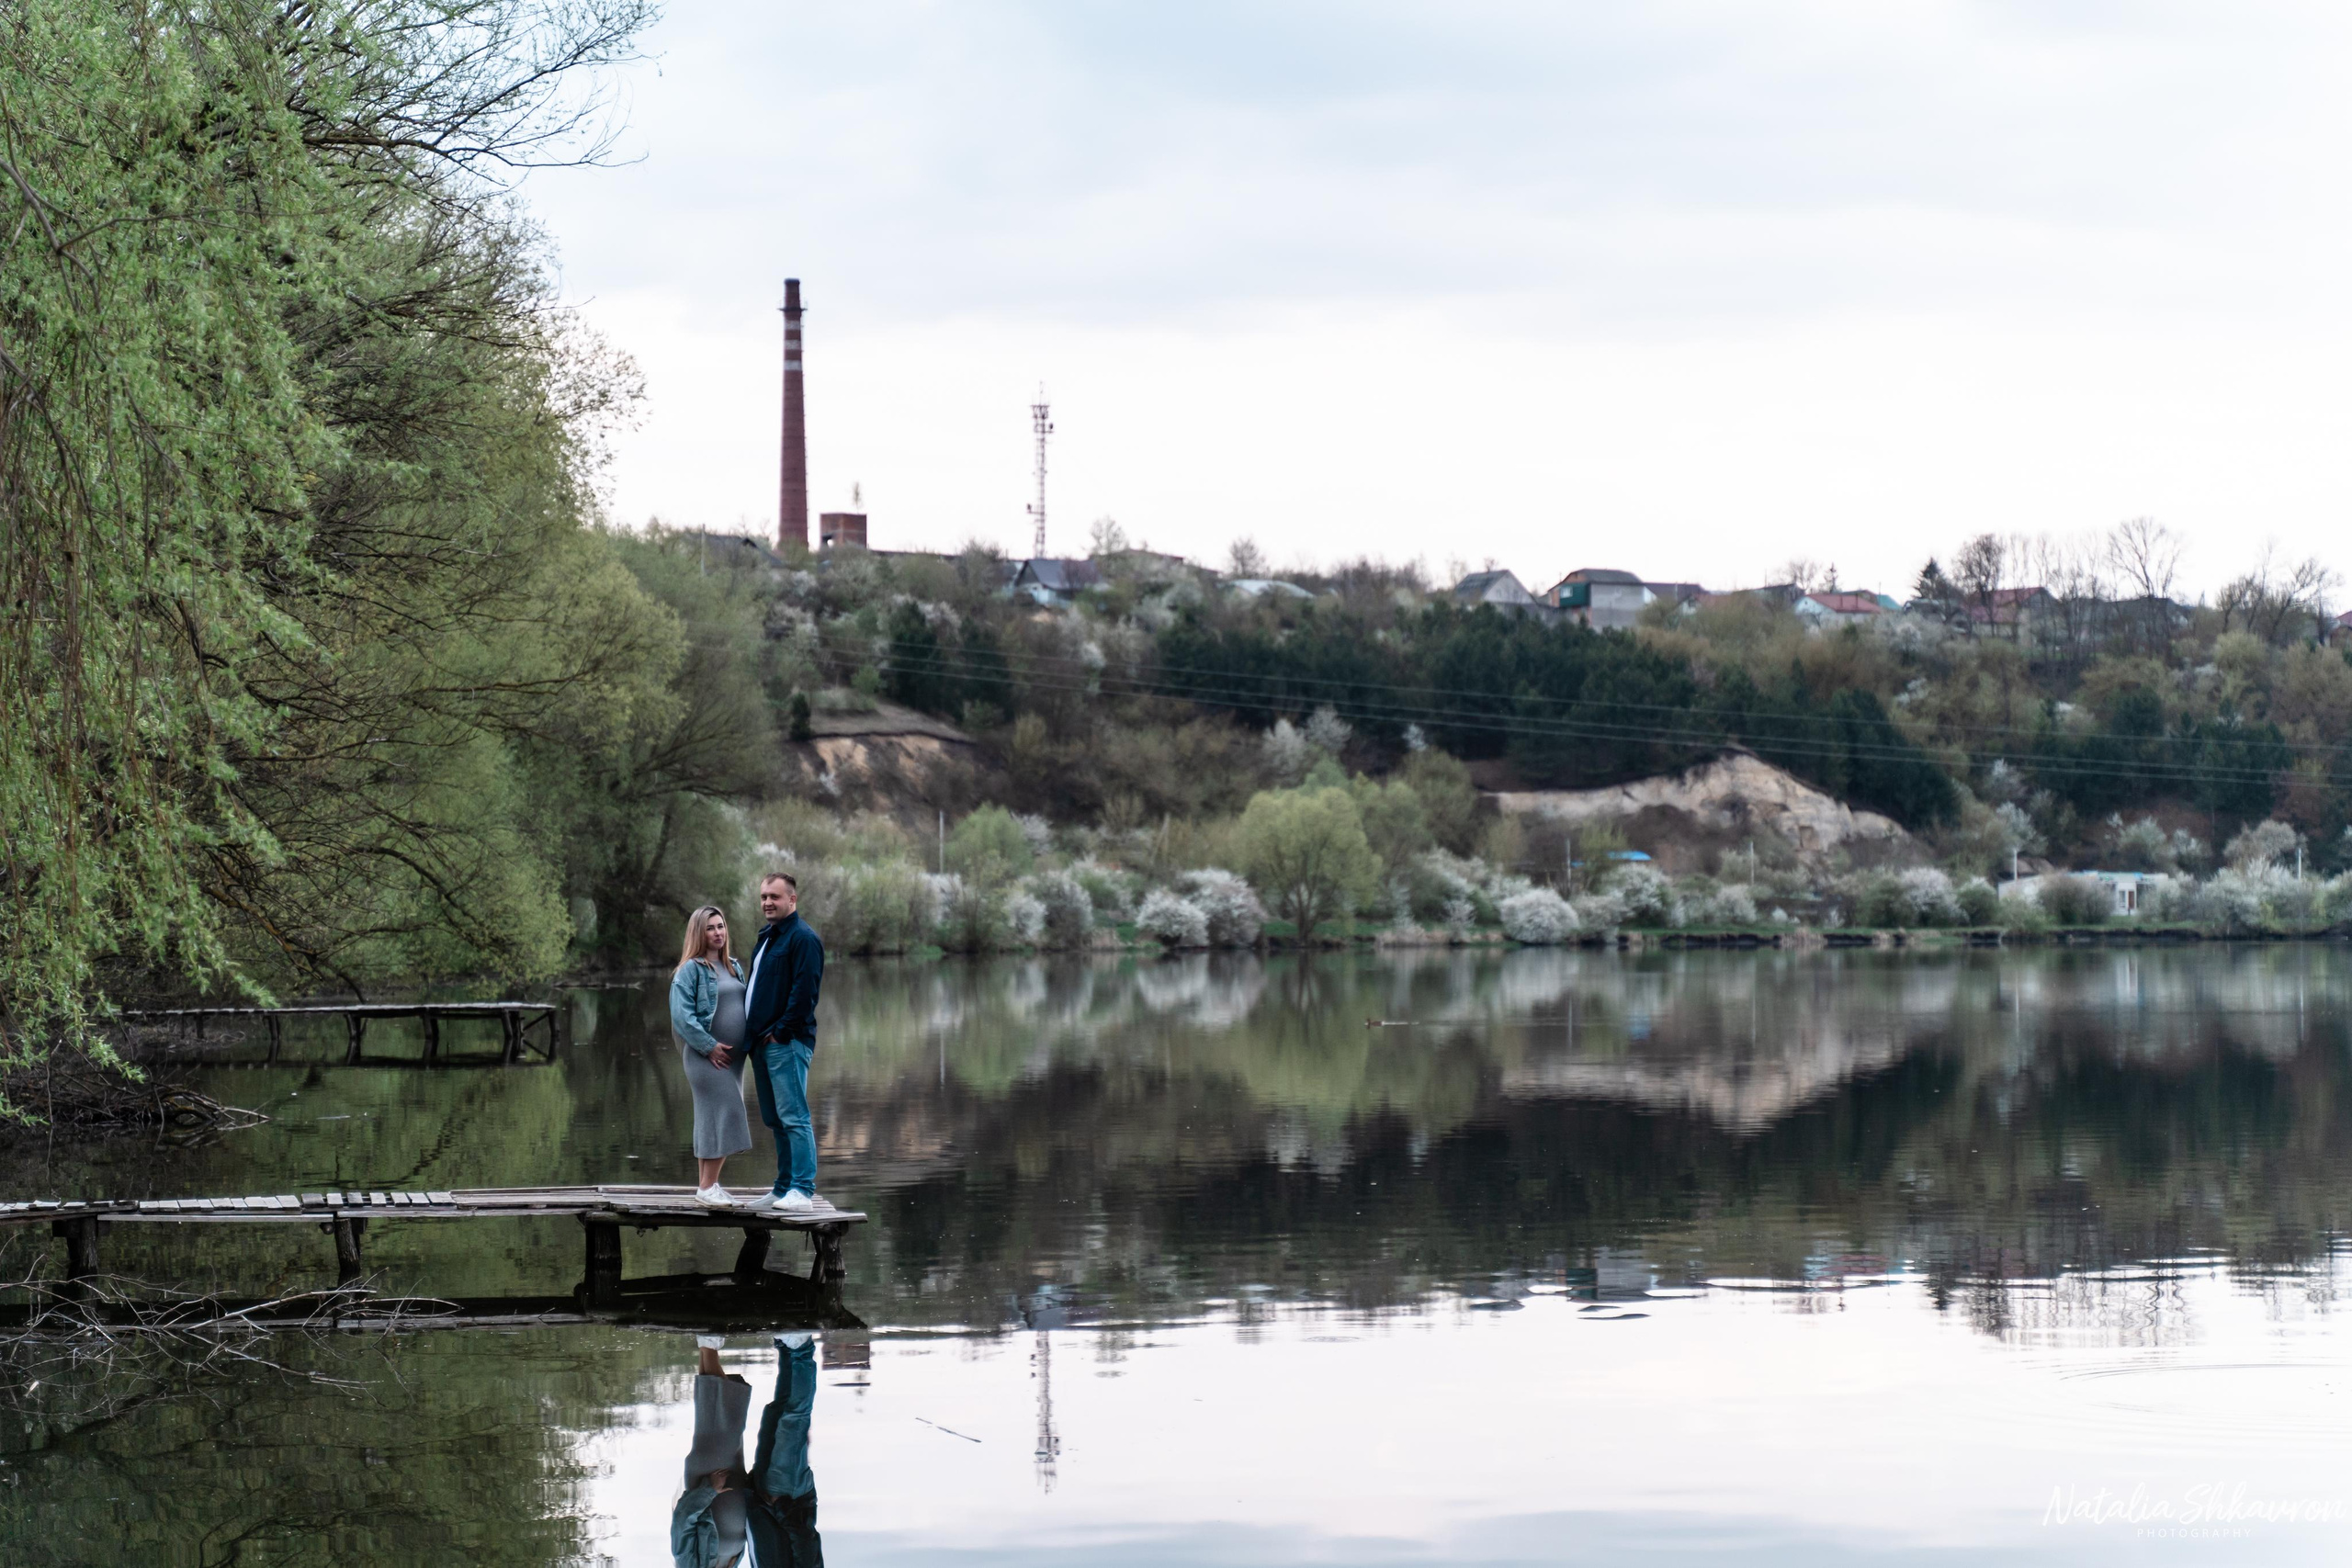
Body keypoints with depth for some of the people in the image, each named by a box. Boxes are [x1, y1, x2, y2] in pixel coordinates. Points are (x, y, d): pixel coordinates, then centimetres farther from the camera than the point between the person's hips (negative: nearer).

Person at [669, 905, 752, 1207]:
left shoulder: (734, 967, 14)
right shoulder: (691, 970, -8)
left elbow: (745, 1005, 21)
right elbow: (681, 1014, -15)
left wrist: (747, 1042, 6)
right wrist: (709, 1046, -18)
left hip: (732, 1056, 7)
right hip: (706, 1055, -7)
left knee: (711, 1118, 10)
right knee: (722, 1114, -13)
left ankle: (706, 1184, 16)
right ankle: (707, 1186, -8)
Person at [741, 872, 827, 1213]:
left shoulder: (802, 938, -10)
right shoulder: (767, 937, 20)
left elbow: (804, 991, -18)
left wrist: (782, 1032, -16)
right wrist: (753, 1035, 15)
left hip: (786, 1043, -10)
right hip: (762, 1042, 10)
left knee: (793, 1117, -12)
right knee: (775, 1120, 12)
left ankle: (803, 1191, -14)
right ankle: (784, 1188, 17)